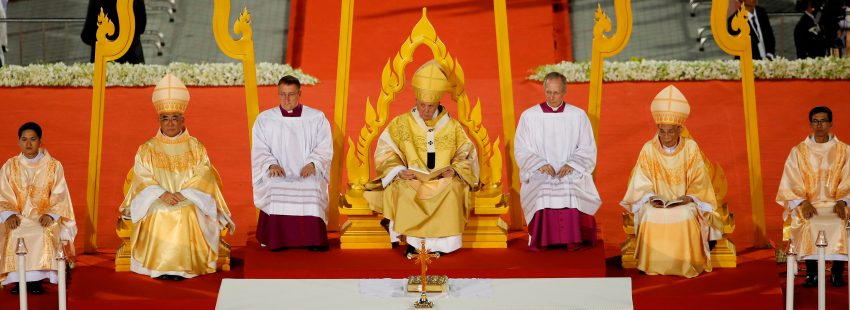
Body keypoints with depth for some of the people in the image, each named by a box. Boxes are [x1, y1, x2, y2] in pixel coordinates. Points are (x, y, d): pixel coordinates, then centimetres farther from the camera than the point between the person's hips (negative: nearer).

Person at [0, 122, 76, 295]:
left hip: (44, 217, -1)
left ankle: (37, 279, -27)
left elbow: (59, 196, 2)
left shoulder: (54, 166, 7)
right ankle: (18, 279, -24)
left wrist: (50, 215, -15)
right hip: (18, 217, 1)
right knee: (14, 235, -33)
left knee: (42, 234, -35)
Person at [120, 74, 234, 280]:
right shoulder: (147, 149, 12)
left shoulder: (196, 148, 11)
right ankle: (161, 266, -32)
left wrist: (183, 194, -17)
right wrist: (162, 194, -19)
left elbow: (203, 178, 0)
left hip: (190, 202, 0)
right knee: (160, 214, -33)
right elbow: (142, 179, 0)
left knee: (187, 213, -34)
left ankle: (183, 265, -32)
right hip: (156, 202, 0)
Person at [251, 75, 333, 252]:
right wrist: (271, 164, -13)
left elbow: (324, 148, 5)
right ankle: (277, 240, -26)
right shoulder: (264, 119, 12)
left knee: (312, 190, -34)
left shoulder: (317, 118, 10)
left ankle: (313, 240, -27)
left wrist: (312, 164, -15)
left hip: (308, 174, 0)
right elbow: (260, 150, 7)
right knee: (275, 191, -34)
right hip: (277, 175, 0)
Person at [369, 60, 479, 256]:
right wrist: (399, 170, -13)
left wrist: (454, 169, -10)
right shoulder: (401, 124, 9)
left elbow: (466, 154, 10)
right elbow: (385, 153, 5)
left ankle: (440, 242, -28)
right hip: (411, 181, 0)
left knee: (452, 188, -35)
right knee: (404, 190, -36)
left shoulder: (453, 127, 11)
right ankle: (414, 240, -28)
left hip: (443, 181, 1)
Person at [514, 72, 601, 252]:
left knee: (572, 193, -33)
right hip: (539, 175, 0)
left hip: (571, 173, 0)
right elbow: (521, 151, 5)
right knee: (542, 195, -33)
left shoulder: (578, 116, 7)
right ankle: (541, 241, -22)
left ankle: (573, 240, -22)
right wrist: (540, 164, -13)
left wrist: (571, 165, -12)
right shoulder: (529, 116, 5)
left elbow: (588, 149, 6)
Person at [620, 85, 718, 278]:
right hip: (656, 203, 1)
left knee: (686, 216, -33)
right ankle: (653, 265, -21)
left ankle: (686, 265, -21)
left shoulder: (691, 148, -2)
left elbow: (699, 182, -1)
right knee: (650, 217, -32)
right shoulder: (648, 149, -2)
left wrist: (688, 198, -18)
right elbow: (641, 184, -1)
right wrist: (651, 198, -19)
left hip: (684, 203, 0)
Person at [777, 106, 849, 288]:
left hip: (835, 204, 0)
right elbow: (792, 182, 1)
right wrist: (803, 203, -15)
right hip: (808, 204, 0)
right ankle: (811, 273, -25)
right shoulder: (798, 151, 8)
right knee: (809, 224, -34)